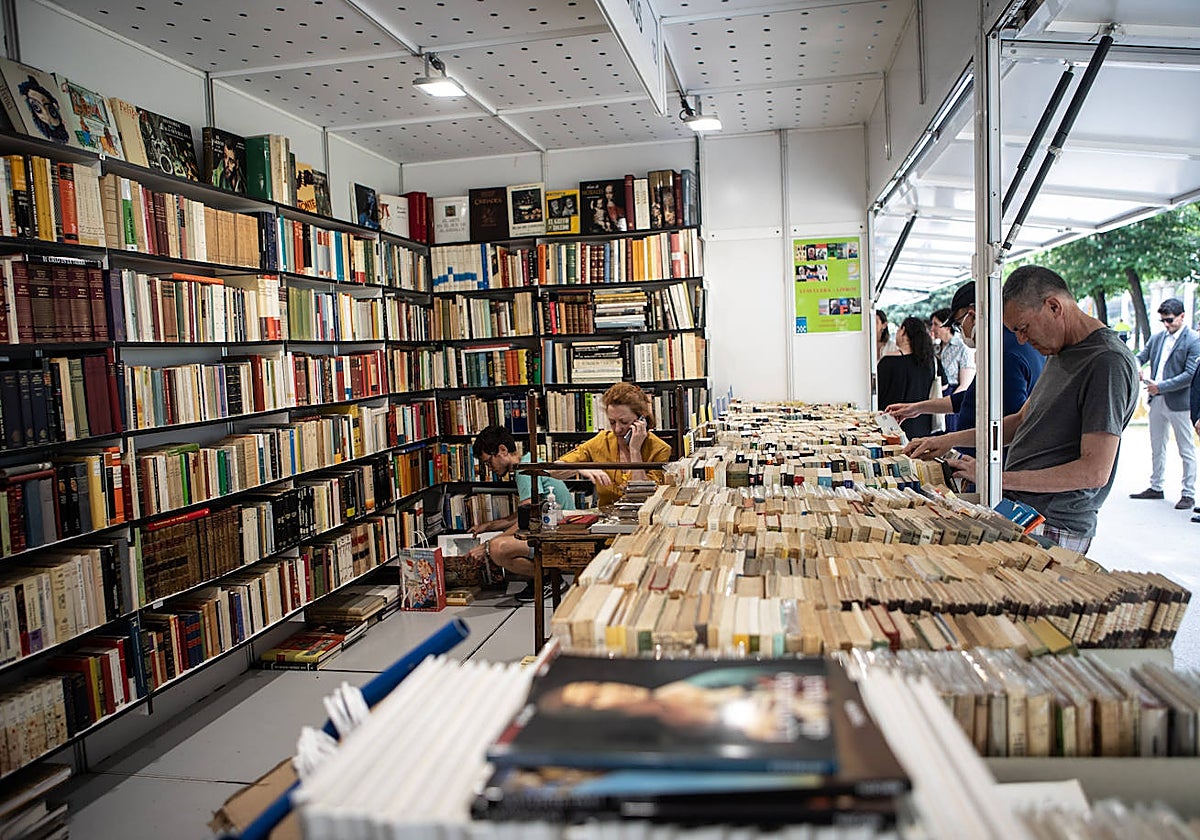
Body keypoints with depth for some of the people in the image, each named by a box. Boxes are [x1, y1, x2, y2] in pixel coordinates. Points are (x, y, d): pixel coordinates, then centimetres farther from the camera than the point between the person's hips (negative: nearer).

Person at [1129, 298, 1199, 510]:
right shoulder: (1157, 338, 9)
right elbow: (1141, 356, 13)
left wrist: (1161, 386, -19)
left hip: (1179, 402, -6)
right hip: (1157, 400, 7)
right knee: (1157, 447, 15)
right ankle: (1156, 487, 26)